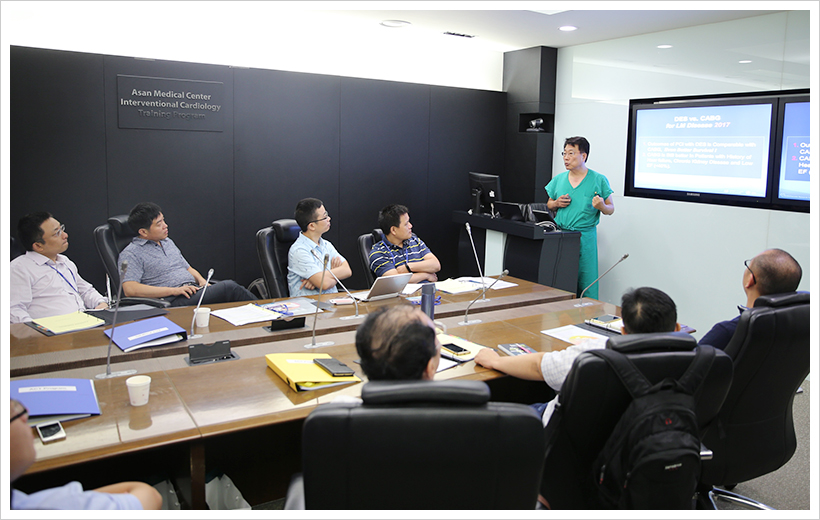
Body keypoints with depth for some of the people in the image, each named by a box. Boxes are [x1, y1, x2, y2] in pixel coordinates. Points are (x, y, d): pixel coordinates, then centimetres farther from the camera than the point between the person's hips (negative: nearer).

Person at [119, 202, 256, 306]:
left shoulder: (168, 242, 24)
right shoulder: (130, 254, -1)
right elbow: (130, 289, -14)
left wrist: (201, 281, 6)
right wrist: (174, 290, -18)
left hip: (195, 291, 8)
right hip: (174, 301, -8)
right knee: (228, 287, -26)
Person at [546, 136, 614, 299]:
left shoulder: (599, 180, 0)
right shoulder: (558, 179, 11)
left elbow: (611, 209, 5)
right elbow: (549, 205, 21)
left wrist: (601, 206, -17)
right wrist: (556, 203, -1)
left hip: (585, 236, -3)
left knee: (586, 281, -2)